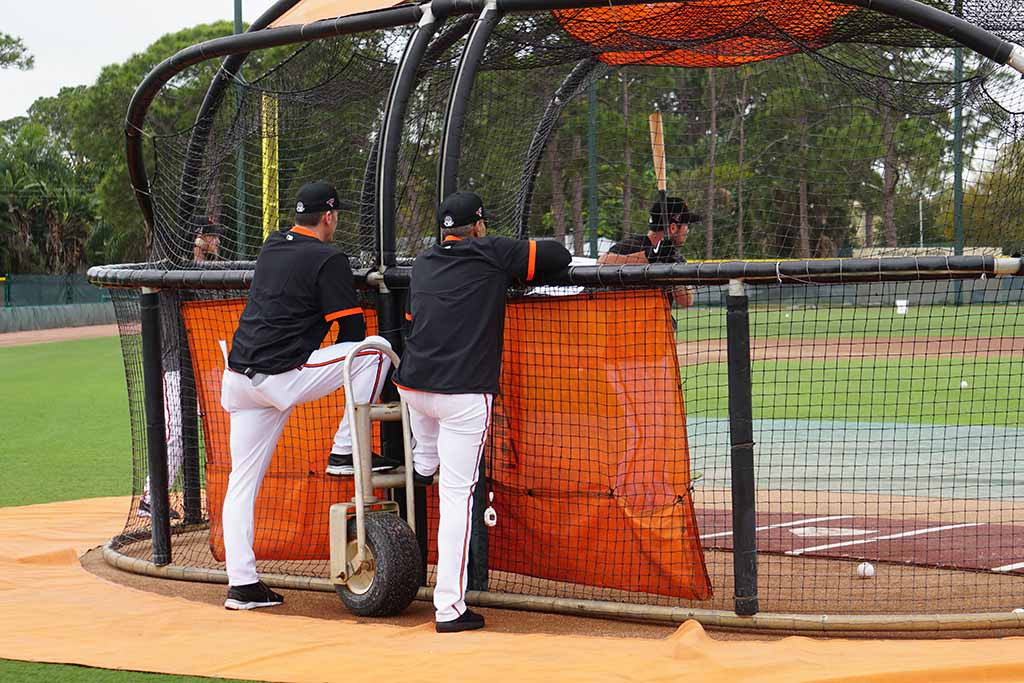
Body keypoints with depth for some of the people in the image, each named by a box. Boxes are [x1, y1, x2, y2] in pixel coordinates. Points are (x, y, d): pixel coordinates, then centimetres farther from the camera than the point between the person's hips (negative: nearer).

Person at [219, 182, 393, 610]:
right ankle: (346, 449, 4)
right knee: (376, 350, 1)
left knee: (242, 481, 10)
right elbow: (353, 330, -6)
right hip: (283, 378, -7)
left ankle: (241, 583, 7)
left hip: (239, 378, 8)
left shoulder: (271, 248, 17)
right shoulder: (328, 259, -4)